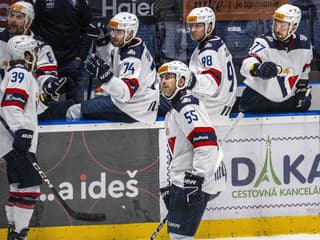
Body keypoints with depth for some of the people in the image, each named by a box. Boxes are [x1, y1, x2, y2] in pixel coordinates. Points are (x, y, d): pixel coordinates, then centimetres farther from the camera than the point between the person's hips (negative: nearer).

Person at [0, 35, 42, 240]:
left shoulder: (17, 74, 22)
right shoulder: (20, 74, -11)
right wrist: (22, 131, -26)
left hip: (18, 143, 11)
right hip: (17, 142, -11)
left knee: (18, 187, 11)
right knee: (30, 186, -13)